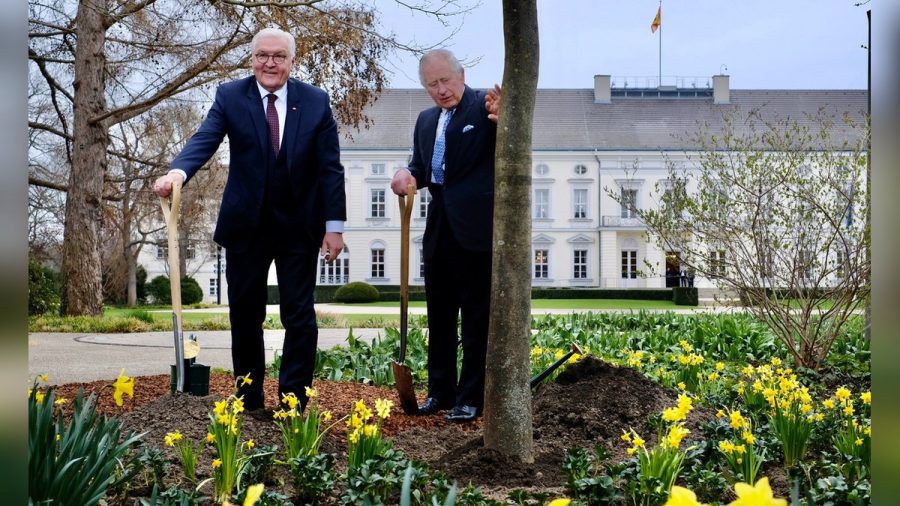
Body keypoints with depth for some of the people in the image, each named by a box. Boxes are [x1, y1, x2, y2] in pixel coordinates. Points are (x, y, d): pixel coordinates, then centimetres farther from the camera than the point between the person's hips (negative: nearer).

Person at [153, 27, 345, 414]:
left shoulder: (316, 102, -1)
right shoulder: (230, 96, -1)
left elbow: (330, 168, -2)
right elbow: (205, 140, -16)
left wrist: (334, 225, -7)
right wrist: (178, 172, -37)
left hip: (299, 227, -1)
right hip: (245, 226, 1)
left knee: (300, 317, 0)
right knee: (244, 317, 9)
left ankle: (294, 402, 10)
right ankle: (250, 403, 22)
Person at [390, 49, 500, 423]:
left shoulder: (484, 106, -6)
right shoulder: (426, 120, 15)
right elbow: (421, 166, 17)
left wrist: (502, 120, -44)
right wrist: (407, 175, -6)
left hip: (475, 228, -7)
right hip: (439, 230, 7)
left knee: (476, 317, 2)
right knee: (439, 314, 15)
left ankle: (471, 398, 10)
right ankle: (440, 391, 27)